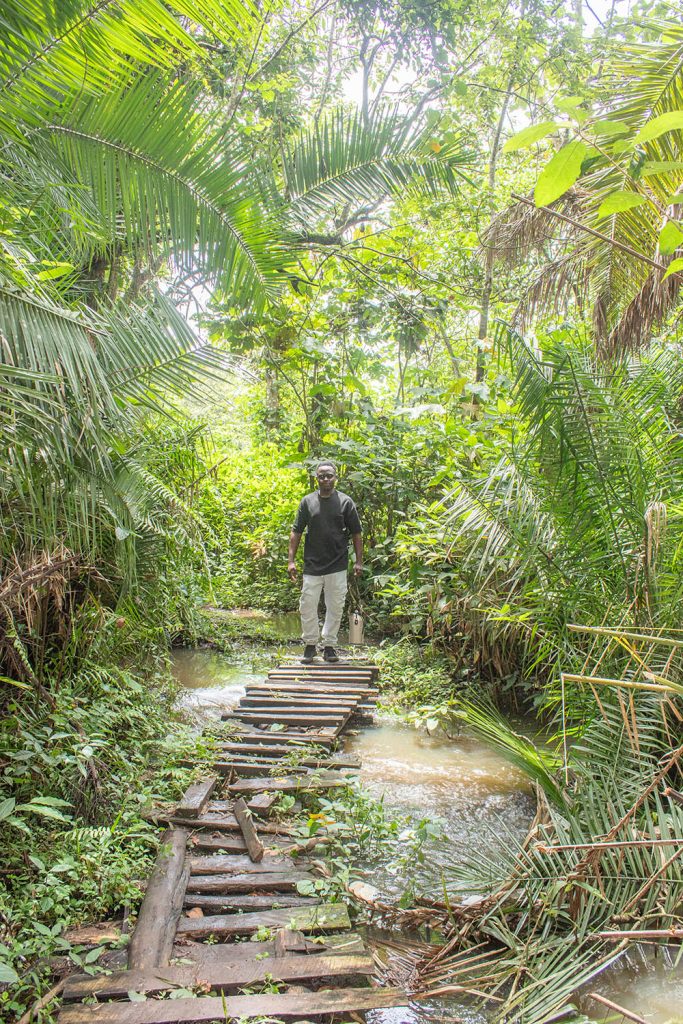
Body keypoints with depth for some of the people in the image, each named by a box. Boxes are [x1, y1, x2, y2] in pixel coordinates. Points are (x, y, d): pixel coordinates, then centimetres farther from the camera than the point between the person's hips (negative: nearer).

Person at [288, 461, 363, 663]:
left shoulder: (345, 502, 1)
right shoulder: (307, 501, 4)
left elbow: (356, 533, 4)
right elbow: (296, 532, 6)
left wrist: (359, 561, -1)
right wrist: (291, 560, -1)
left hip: (338, 566, 0)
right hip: (312, 565, 1)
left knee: (335, 608, 7)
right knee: (307, 607, 2)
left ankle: (329, 645, 21)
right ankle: (310, 644, 19)